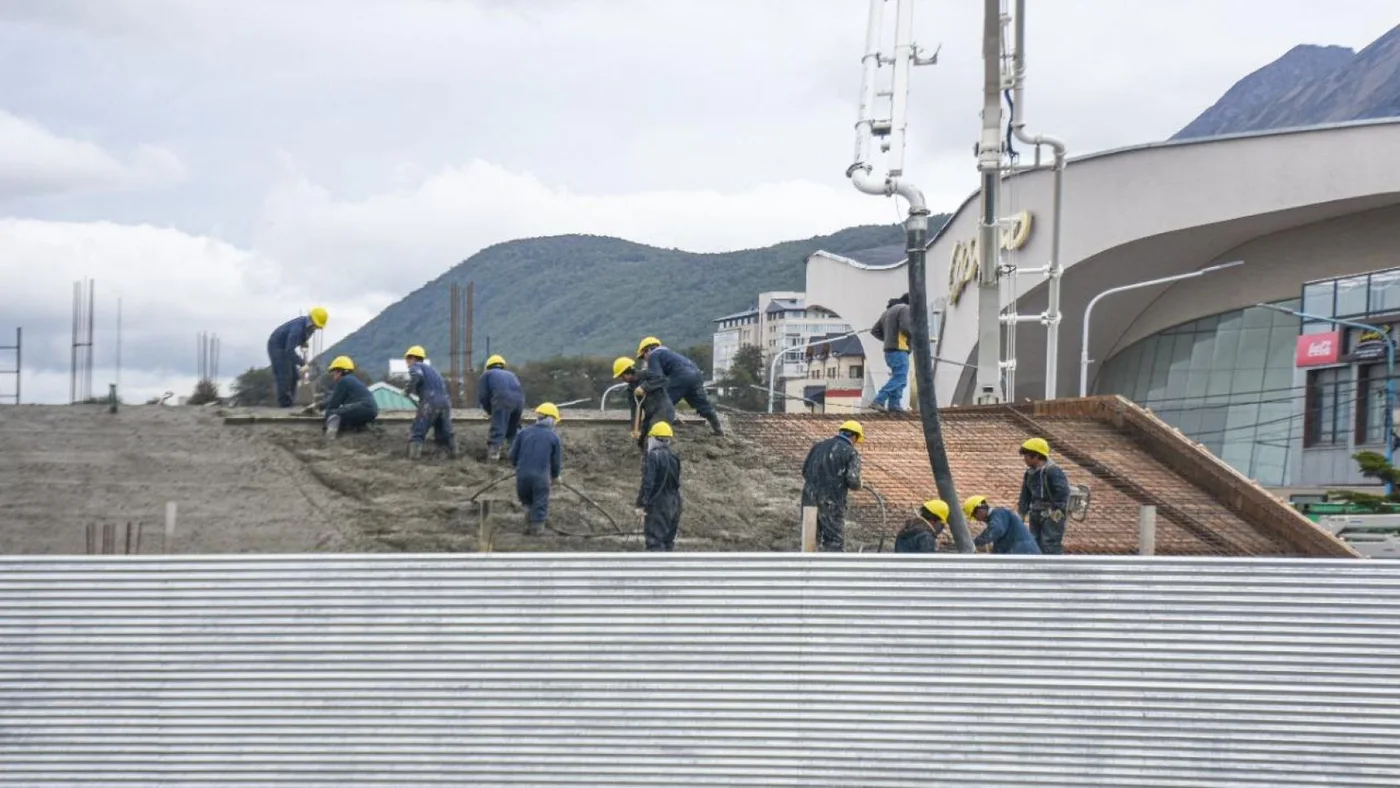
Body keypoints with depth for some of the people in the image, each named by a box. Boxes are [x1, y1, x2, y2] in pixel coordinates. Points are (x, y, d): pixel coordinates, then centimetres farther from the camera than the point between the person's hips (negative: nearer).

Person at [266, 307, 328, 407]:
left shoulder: (310, 326, -7)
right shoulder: (298, 328, -34)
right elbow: (289, 351, -35)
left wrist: (304, 342, -5)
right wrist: (301, 362, -30)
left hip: (286, 347, 9)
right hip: (276, 346, -9)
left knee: (293, 375, 7)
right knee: (283, 375, -13)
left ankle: (290, 401, 12)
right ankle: (284, 402, -10)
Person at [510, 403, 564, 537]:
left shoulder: (524, 432, 9)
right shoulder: (554, 437, 3)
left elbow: (513, 454, 11)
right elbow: (557, 460, 8)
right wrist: (555, 476, 25)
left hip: (522, 474, 3)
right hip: (541, 475, -3)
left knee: (527, 501, 21)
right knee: (540, 502, 10)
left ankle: (528, 525, 20)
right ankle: (537, 528, 11)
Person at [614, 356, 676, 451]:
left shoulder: (645, 374, -9)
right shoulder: (631, 388, 10)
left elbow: (662, 380, -23)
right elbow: (635, 409, 4)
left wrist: (645, 387, -29)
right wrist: (636, 428, -6)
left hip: (664, 410, -9)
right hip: (650, 414, 9)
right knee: (641, 441, 8)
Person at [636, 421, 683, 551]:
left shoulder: (653, 456, -16)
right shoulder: (673, 457, 9)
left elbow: (648, 482, -20)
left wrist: (642, 504, -14)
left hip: (657, 504, -8)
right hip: (673, 504, 8)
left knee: (655, 539, -7)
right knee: (668, 538, 16)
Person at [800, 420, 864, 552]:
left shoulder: (818, 445, 13)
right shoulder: (851, 452, -3)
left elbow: (804, 470, 14)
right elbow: (853, 481, -13)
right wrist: (858, 485, 9)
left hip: (810, 497, 5)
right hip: (831, 502, -5)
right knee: (835, 541, 3)